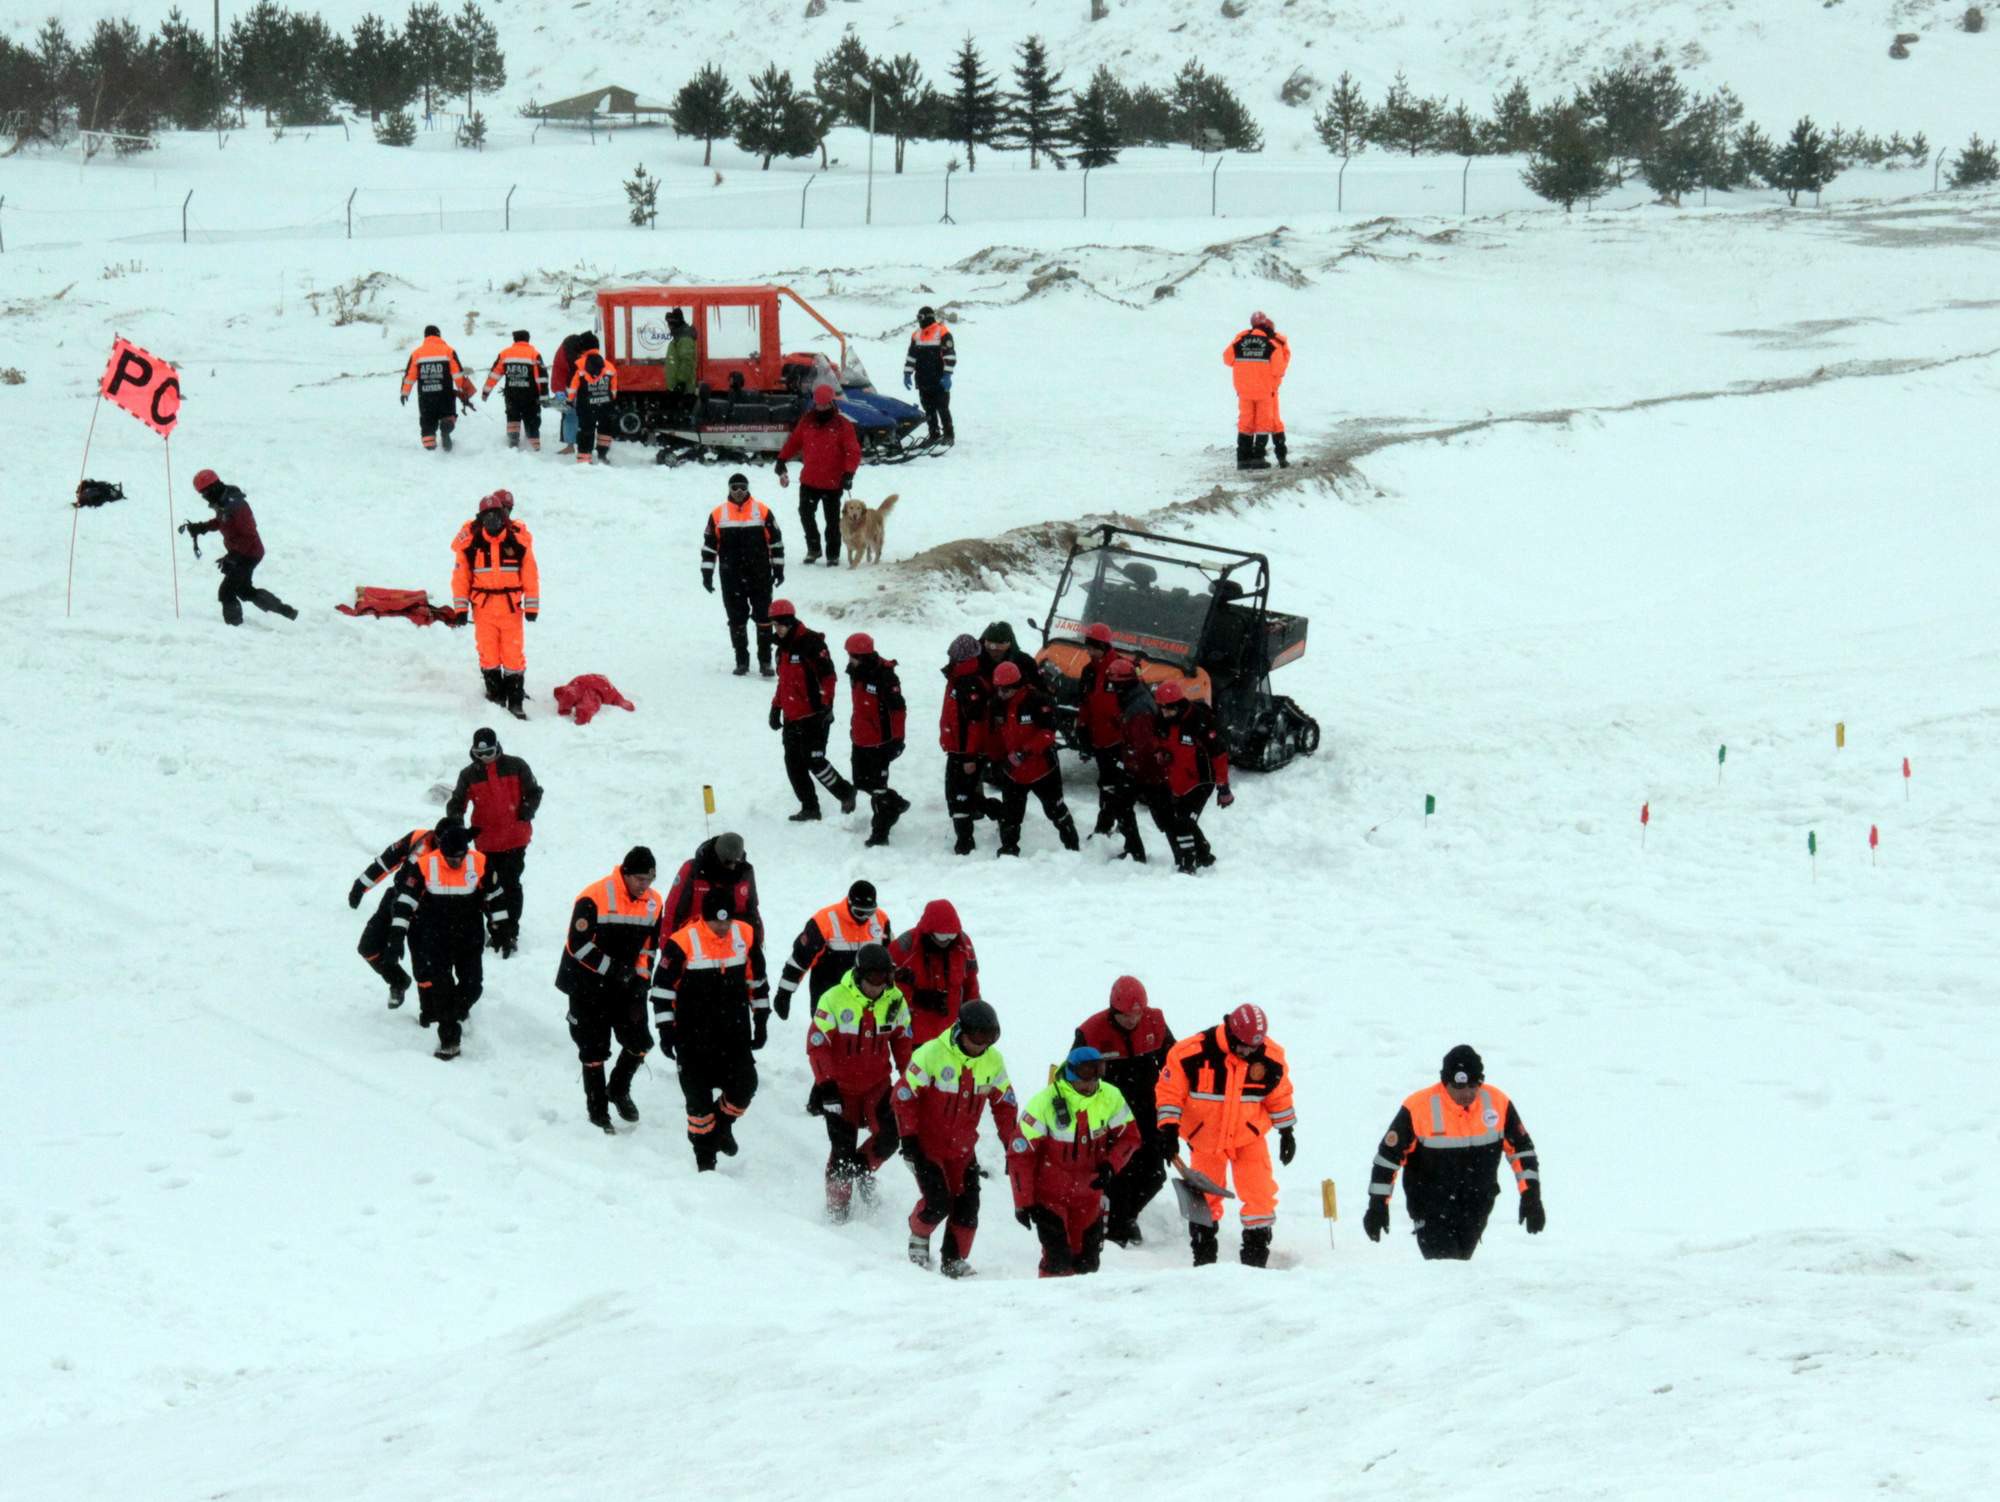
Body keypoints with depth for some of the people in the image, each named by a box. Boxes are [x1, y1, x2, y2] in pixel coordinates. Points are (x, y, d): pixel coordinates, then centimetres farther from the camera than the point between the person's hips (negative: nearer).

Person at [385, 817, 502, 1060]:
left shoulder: (479, 864, -9)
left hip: (470, 935, 2)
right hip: (435, 935, -2)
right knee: (438, 983, -13)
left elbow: (492, 896, 6)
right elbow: (406, 899, -10)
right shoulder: (424, 866, -15)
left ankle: (455, 1011, 30)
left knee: (472, 984, -1)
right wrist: (397, 936, -13)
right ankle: (449, 1036, -7)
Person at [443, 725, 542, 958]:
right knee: (491, 886, 5)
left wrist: (526, 811, -13)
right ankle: (498, 931, 13)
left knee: (510, 885, -5)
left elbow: (534, 792, 6)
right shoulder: (469, 774, 3)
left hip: (515, 838, -2)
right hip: (486, 840, 2)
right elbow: (457, 801, 7)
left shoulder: (516, 767, -1)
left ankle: (509, 933, -1)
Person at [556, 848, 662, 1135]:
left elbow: (649, 949, 5)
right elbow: (578, 945, -20)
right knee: (594, 1048, 2)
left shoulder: (654, 903, -3)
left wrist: (640, 985, -2)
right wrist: (612, 969, -22)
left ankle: (619, 1090, 29)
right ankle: (597, 1109, 17)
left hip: (627, 987, 5)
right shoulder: (594, 899, -21)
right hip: (589, 987, -5)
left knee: (640, 1043, 2)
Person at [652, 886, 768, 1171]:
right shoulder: (683, 943, -14)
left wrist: (761, 1021, 14)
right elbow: (662, 987, -7)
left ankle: (722, 1123, 29)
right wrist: (666, 1030, -8)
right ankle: (704, 1156, 16)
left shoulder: (745, 935, -1)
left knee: (744, 1088, -3)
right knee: (698, 1097, 0)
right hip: (693, 1037, -3)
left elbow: (756, 979, 12)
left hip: (735, 1033, 3)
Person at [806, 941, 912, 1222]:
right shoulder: (834, 1000, -18)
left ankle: (862, 1168, 20)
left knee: (889, 1138, -13)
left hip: (878, 1083, 3)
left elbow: (902, 1038, 10)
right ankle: (837, 1206, 18)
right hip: (841, 1085, -3)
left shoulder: (895, 1001, -5)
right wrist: (824, 1083, -17)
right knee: (843, 1149, -1)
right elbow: (817, 1044, -14)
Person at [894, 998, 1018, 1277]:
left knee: (967, 1207, -2)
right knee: (938, 1203, -15)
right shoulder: (931, 1055, -19)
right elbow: (904, 1095, -13)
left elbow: (1005, 1103, 9)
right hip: (927, 1146, -4)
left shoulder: (993, 1061, -4)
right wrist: (908, 1138, -15)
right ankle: (918, 1235, 16)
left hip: (963, 1149, 4)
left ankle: (955, 1260, 16)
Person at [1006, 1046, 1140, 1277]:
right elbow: (1019, 1154, -13)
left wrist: (1110, 1165, -14)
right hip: (1049, 1195, -4)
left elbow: (1129, 1137, 6)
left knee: (1087, 1263, 7)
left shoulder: (1111, 1098, -8)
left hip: (1089, 1195, 4)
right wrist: (1023, 1203, -12)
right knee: (1059, 1262, -15)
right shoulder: (1044, 1104, -19)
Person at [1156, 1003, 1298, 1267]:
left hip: (1249, 1136, 1)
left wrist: (1287, 1132, 10)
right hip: (1205, 1136, -1)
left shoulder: (1270, 1057, -13)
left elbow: (1279, 1096, 4)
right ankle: (1203, 1257, 24)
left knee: (1260, 1195, -6)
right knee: (1204, 1198, 9)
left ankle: (1256, 1254, 5)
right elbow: (1170, 1089, -13)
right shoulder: (1193, 1052, -23)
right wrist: (1169, 1128, -19)